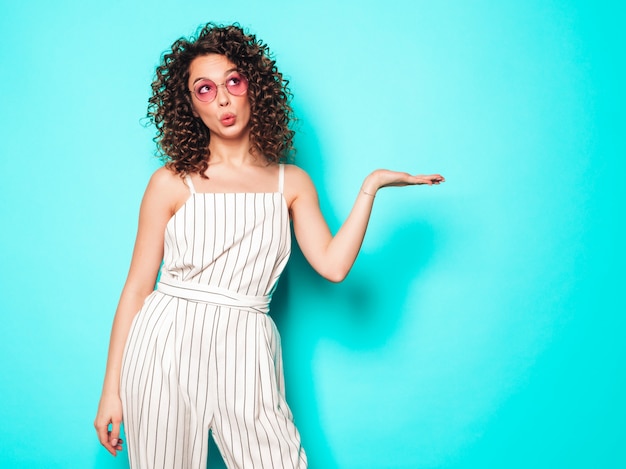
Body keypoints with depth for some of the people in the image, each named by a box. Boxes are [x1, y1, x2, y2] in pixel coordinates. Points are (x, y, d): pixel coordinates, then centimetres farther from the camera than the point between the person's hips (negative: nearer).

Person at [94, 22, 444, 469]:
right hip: (165, 348, -1)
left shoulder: (291, 182, 9)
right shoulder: (171, 184, 2)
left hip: (245, 353, 2)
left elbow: (332, 264, -5)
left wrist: (371, 185, -4)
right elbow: (137, 288, 2)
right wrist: (111, 390, 1)